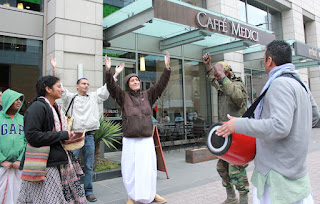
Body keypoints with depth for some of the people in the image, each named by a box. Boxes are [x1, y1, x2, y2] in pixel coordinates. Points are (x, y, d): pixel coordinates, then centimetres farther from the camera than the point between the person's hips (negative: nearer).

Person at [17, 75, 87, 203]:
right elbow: (32, 136, -21)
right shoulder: (37, 107, -12)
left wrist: (68, 139, 5)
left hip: (59, 162, 8)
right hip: (45, 166, -8)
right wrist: (63, 135, -17)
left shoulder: (55, 108, 15)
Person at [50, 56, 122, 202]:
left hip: (89, 136, 2)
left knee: (89, 166, 8)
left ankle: (88, 191, 20)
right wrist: (54, 69, -5)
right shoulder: (71, 98, 8)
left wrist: (116, 74, 12)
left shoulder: (94, 97, 13)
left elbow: (107, 87, 13)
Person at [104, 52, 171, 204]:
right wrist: (108, 71, -25)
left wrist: (167, 68, -10)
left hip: (147, 140, 2)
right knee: (130, 169, 4)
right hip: (130, 140, -1)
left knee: (148, 167, 5)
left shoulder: (147, 95, 10)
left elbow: (161, 84, 1)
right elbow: (111, 87, -10)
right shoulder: (123, 97, 4)